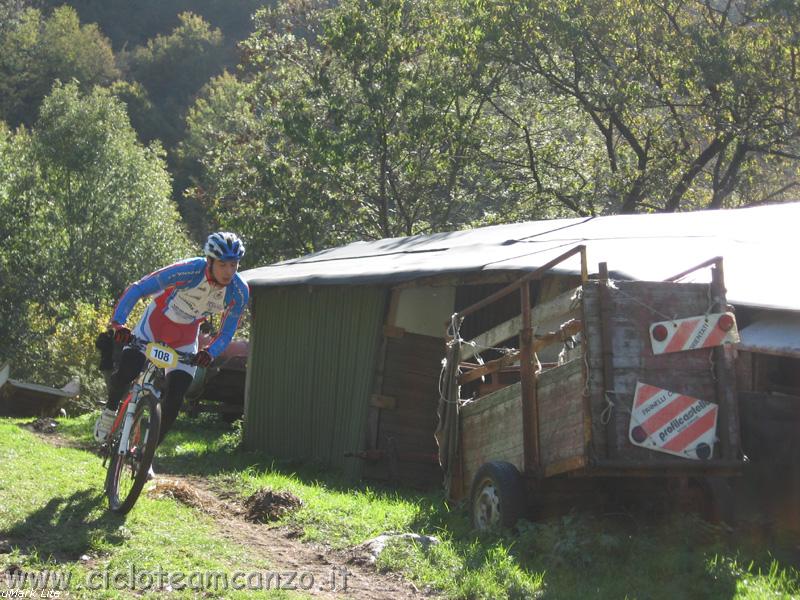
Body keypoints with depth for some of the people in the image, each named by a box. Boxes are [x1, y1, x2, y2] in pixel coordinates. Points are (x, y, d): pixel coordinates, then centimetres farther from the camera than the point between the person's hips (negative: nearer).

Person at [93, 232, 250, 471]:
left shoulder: (239, 292, -22)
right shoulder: (188, 271, -32)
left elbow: (227, 332, -9)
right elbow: (137, 289, -28)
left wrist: (210, 352, -31)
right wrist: (117, 322, -41)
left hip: (184, 338, 3)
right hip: (155, 323, -3)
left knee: (174, 400, -8)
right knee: (125, 372, -24)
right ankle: (110, 411, 9)